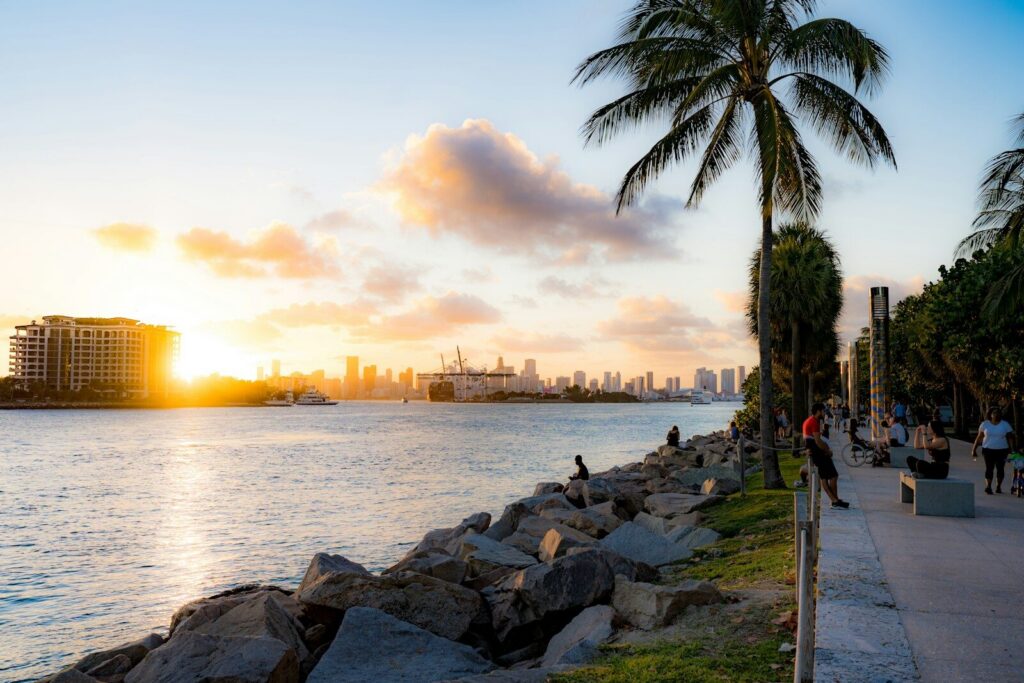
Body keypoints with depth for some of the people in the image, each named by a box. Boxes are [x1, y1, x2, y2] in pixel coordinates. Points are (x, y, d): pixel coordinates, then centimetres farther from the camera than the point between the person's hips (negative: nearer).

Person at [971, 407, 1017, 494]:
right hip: (988, 450, -1)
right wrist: (974, 449, 3)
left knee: (1000, 468, 3)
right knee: (989, 468, -7)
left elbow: (1010, 438, 3)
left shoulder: (1005, 424, 3)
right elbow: (979, 437, 5)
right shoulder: (985, 424, 3)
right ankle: (988, 486, -9)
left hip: (1002, 450, 1)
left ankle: (998, 486, 16)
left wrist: (1012, 450, -6)